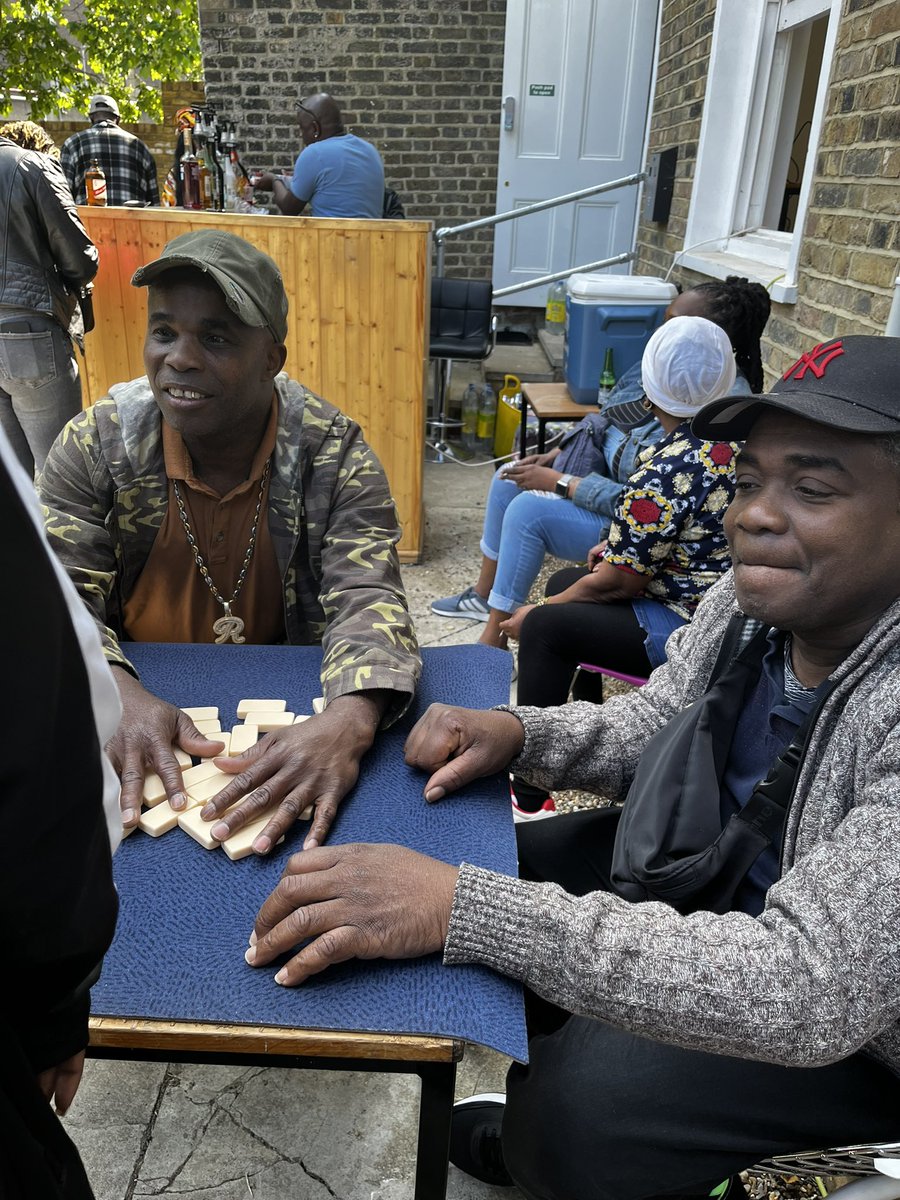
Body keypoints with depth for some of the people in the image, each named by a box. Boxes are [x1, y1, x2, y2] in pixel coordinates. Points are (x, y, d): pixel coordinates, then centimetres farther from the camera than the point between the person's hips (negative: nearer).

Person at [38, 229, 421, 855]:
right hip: (133, 724, 1)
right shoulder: (93, 445, -6)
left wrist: (350, 719, -42)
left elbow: (368, 600, -19)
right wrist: (120, 695, -33)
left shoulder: (334, 454, -11)